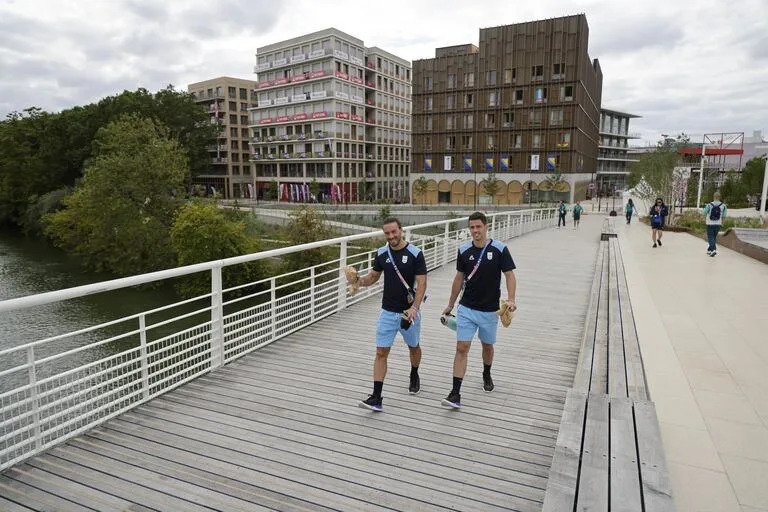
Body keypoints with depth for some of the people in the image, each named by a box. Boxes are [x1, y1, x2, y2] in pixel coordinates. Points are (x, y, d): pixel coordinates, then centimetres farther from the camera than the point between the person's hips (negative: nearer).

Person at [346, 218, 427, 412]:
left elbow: (422, 283, -13)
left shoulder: (415, 253, -12)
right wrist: (358, 280, -10)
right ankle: (376, 397, 0)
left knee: (414, 347, 20)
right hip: (388, 312, 2)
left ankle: (414, 375, 49)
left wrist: (414, 307, -25)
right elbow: (373, 276, 11)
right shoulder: (381, 253, 0)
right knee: (381, 352, -3)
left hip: (409, 312, -2)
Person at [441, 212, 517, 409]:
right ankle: (455, 393, -5)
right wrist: (450, 305, 13)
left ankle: (486, 375, 47)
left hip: (489, 310, -1)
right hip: (466, 309, 1)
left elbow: (509, 275, -7)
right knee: (462, 348, -6)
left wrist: (511, 299, -23)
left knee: (487, 346, 18)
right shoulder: (464, 250, -2)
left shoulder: (499, 249, -10)